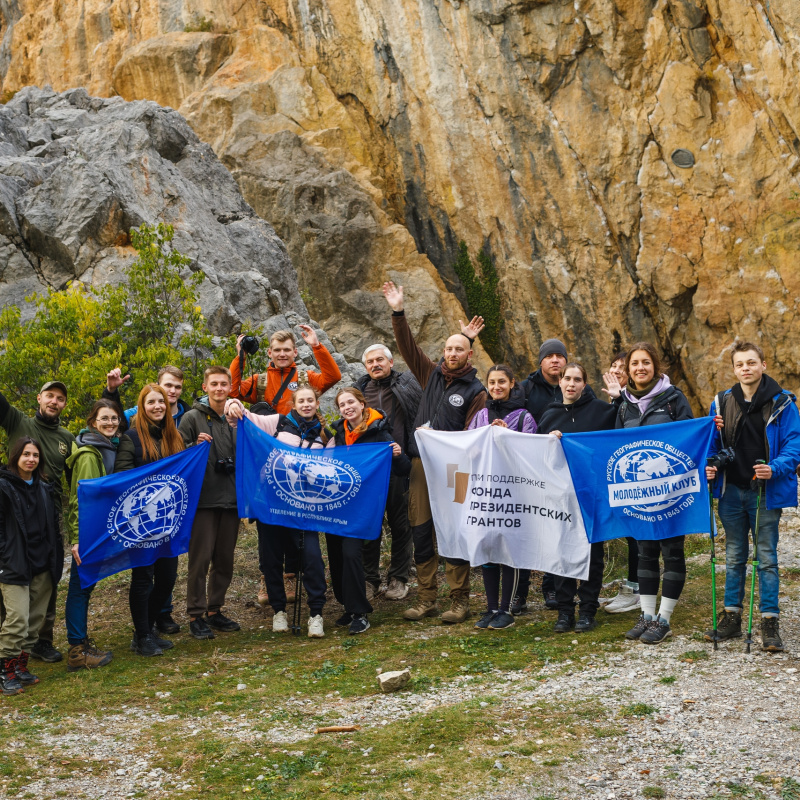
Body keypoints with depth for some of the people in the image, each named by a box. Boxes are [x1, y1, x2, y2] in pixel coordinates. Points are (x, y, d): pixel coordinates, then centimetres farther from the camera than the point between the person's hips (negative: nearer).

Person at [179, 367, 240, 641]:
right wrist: (196, 446, -20)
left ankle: (215, 610, 22)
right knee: (201, 558, -4)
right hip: (203, 499, -5)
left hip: (230, 499, 5)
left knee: (225, 559, 10)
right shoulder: (192, 417, -1)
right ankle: (196, 615, 4)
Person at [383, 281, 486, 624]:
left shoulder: (475, 391, 0)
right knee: (421, 529, 5)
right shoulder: (431, 374, 12)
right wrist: (398, 312, 3)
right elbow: (408, 346, 11)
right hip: (421, 463, 4)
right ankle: (426, 599, 13)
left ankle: (460, 600, 5)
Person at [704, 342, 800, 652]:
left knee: (766, 558, 1)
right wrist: (709, 467, -5)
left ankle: (769, 623, 8)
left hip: (766, 492, -4)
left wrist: (775, 469, -24)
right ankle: (731, 617, 21)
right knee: (734, 557, 12)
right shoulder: (721, 403, 5)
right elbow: (713, 443, 14)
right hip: (731, 491, 4)